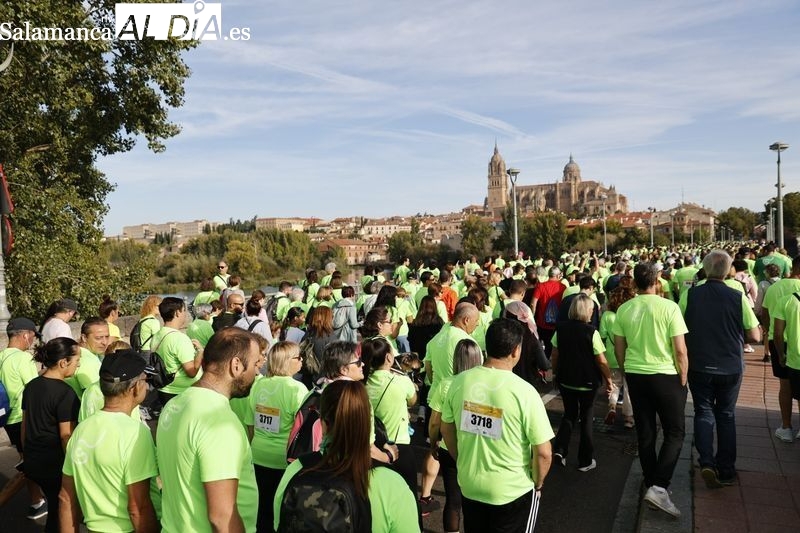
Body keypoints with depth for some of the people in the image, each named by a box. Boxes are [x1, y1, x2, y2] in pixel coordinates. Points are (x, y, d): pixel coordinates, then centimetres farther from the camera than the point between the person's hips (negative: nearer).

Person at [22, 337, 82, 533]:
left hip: (32, 463, 8)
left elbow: (25, 425, 12)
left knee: (55, 507, 21)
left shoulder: (31, 386, 3)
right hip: (55, 465, -7)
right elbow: (66, 436, -20)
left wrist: (27, 454, 22)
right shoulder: (65, 393, -21)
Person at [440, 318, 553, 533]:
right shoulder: (524, 391, -23)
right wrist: (537, 484, 2)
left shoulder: (460, 381, -10)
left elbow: (446, 430, 3)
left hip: (469, 485, 4)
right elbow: (543, 453, -18)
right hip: (513, 491, -4)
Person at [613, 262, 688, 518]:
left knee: (645, 433, 14)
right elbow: (680, 350, -12)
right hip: (666, 376, -4)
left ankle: (651, 483, 25)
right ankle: (659, 487, -4)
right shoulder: (669, 307, -13)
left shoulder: (623, 309, -2)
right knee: (674, 433, 9)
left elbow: (618, 348, 4)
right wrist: (683, 380, 1)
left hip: (635, 375, 4)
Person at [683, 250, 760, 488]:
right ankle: (726, 470, 23)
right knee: (726, 415, 16)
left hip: (699, 366, 0)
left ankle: (706, 461, -5)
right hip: (730, 367, 1)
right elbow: (755, 336, -6)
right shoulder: (738, 297, -12)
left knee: (703, 412, 13)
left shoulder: (690, 295, -12)